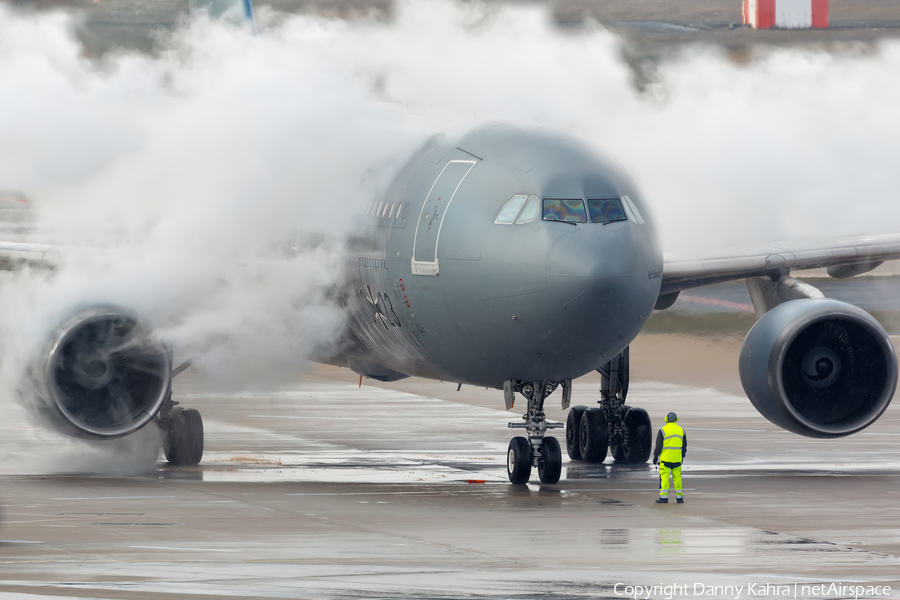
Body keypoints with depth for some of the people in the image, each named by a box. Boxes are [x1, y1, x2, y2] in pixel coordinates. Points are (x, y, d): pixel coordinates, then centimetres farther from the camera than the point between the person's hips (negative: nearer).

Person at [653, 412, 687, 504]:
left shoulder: (663, 430, -5)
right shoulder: (681, 430, 8)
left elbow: (658, 445, -4)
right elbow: (684, 446, 14)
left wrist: (655, 457, 4)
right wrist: (682, 457, 25)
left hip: (665, 458, -4)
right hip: (677, 459, 4)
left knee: (664, 477, -2)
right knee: (677, 477, 8)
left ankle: (663, 497, -6)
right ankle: (679, 497, 8)